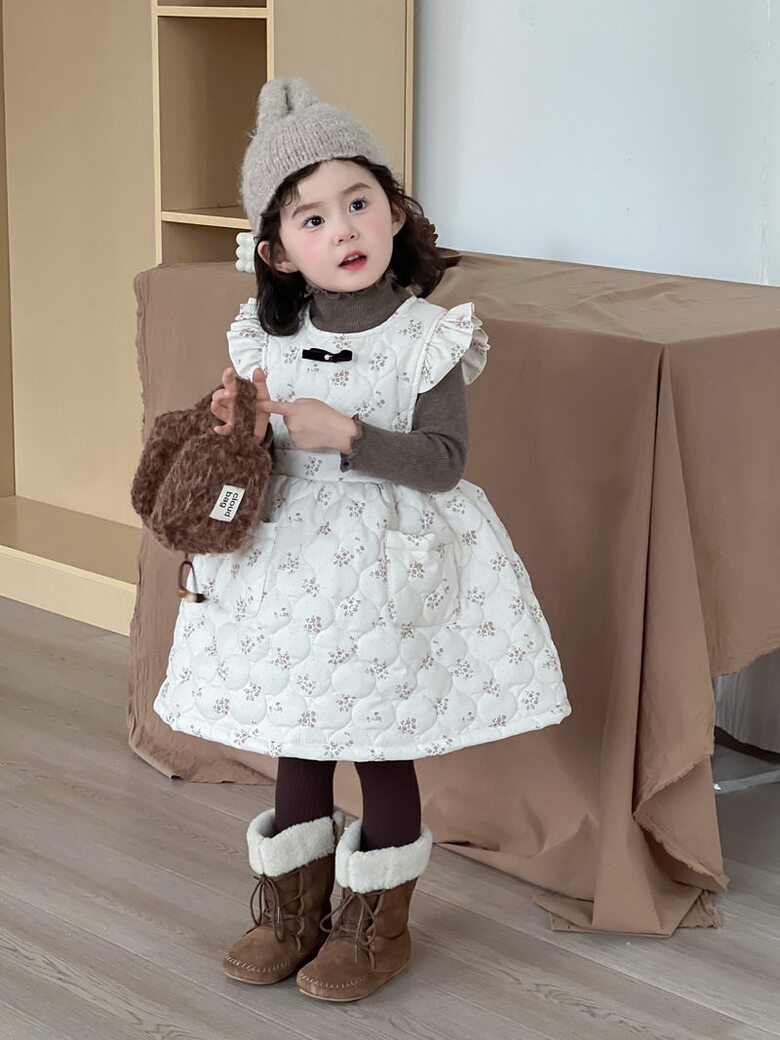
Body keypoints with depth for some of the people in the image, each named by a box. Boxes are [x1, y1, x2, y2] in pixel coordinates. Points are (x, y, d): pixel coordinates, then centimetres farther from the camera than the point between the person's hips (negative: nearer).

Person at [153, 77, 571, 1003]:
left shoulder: (427, 339, -12)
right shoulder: (267, 339, 0)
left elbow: (444, 461, -16)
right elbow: (256, 455, 9)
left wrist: (344, 434, -25)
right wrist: (236, 430, -13)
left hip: (387, 569, -4)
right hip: (287, 560, 4)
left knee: (383, 746, 6)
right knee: (296, 744, 14)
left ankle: (376, 924, 24)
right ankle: (293, 909, 32)